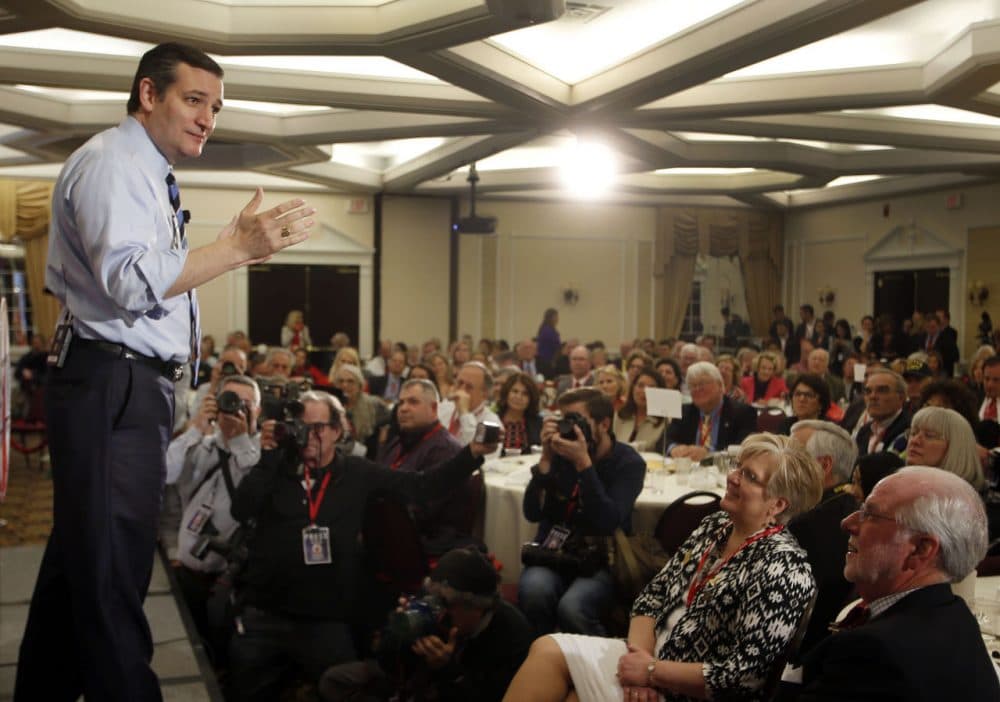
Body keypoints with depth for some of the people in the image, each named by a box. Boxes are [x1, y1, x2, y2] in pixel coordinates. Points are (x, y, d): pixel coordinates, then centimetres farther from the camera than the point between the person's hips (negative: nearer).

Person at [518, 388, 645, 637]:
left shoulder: (629, 463, -3)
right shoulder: (560, 453, 3)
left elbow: (608, 523, -18)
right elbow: (533, 513, -4)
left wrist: (583, 463, -24)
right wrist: (546, 459, -15)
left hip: (599, 560, -2)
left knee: (571, 608, -32)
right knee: (533, 591, -31)